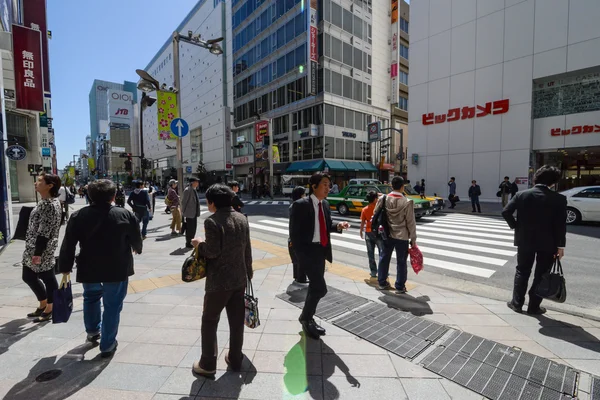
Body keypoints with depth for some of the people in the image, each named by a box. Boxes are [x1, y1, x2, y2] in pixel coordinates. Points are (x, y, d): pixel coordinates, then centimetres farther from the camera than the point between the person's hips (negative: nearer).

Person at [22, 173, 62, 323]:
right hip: (33, 247, 10)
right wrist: (33, 251, 22)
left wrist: (38, 253, -21)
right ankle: (43, 305, 34)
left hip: (43, 249, -10)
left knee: (48, 278, 4)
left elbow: (45, 232, -23)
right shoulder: (44, 202, 11)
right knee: (28, 276, 19)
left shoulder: (50, 205, -21)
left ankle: (50, 310, 19)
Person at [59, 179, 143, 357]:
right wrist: (137, 249, 22)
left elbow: (68, 245, -1)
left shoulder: (78, 216, -4)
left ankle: (93, 332, 44)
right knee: (112, 306, 8)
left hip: (89, 269, 3)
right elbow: (136, 241, 0)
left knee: (91, 297, 29)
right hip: (117, 269, -3)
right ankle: (107, 345, 17)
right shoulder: (126, 215, -10)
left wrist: (65, 268, 10)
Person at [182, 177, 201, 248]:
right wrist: (183, 212, -11)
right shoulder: (187, 190, -14)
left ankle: (191, 242, 24)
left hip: (194, 213, 9)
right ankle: (188, 243, 9)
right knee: (189, 228, -1)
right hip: (189, 213, -9)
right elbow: (183, 202, -13)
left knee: (194, 228, 13)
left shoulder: (194, 190, 14)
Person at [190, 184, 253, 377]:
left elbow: (212, 251, -21)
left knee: (209, 322, 14)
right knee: (237, 321, 17)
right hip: (240, 279, 6)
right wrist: (248, 271, 18)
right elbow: (247, 249, 7)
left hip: (219, 281, -6)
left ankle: (207, 364, 25)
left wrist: (200, 244, -1)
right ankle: (235, 359, 32)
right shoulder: (242, 219, 2)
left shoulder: (212, 221, -18)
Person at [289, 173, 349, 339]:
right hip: (308, 250, -8)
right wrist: (301, 254, -18)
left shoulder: (325, 204, 7)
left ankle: (309, 319, 37)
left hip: (321, 250, 8)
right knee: (320, 288, -9)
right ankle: (305, 317, 17)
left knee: (314, 287, 18)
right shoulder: (300, 205, -16)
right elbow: (294, 233, -15)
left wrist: (338, 226, -5)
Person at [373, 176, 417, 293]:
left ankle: (382, 283, 27)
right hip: (402, 236, -3)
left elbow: (376, 214, 3)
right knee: (401, 261, 10)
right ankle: (400, 286, 20)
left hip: (387, 235, 3)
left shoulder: (383, 199, -6)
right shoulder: (407, 202, -16)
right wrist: (413, 238, -2)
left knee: (384, 258, 15)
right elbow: (411, 222, -11)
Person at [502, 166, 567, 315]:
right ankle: (534, 306, 17)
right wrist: (560, 245, -3)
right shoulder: (559, 199, -8)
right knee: (541, 275, 11)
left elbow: (506, 212, -9)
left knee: (522, 272, 14)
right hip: (548, 243, -1)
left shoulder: (522, 195, -5)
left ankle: (517, 303, 18)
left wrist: (515, 226, 5)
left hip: (525, 240, 1)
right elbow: (561, 225, -9)